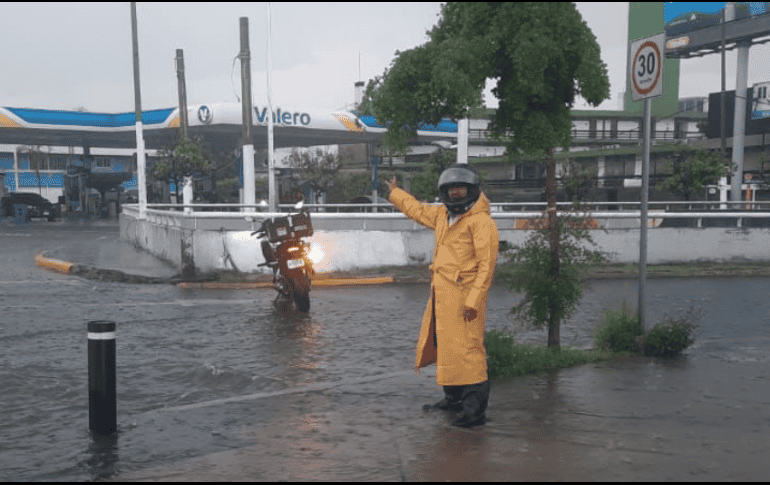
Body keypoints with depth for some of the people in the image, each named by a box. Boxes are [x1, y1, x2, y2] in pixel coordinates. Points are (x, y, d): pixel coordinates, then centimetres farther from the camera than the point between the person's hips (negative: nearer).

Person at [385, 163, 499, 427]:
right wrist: (395, 193, 45)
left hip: (463, 296, -9)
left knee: (466, 349, -10)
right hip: (440, 295, 9)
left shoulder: (482, 222, -12)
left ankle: (475, 409, -4)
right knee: (441, 345, 16)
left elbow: (486, 265, -16)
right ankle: (453, 399, 30)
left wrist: (474, 301, -21)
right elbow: (417, 210, 33)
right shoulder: (442, 216, 13)